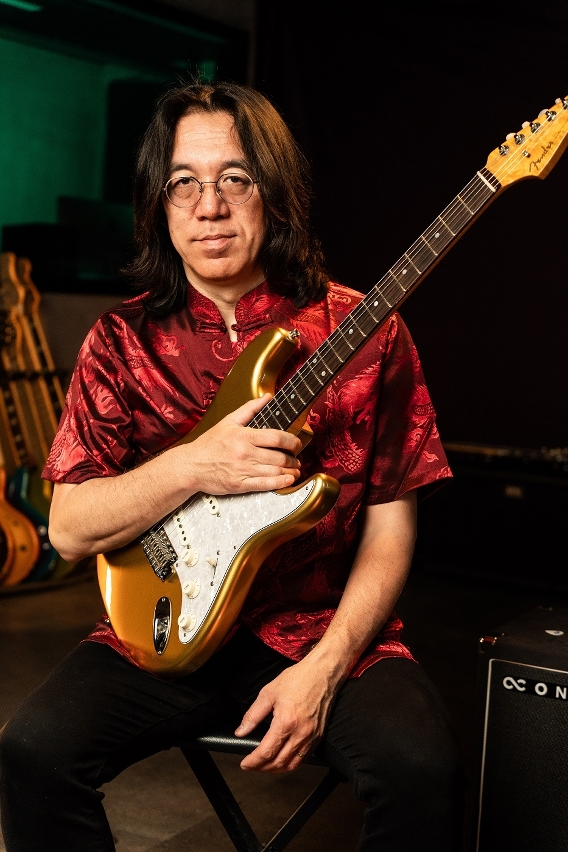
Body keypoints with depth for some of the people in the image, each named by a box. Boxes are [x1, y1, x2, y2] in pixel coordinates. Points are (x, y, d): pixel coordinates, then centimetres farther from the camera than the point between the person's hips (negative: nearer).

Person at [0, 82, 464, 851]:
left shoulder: (366, 333, -3)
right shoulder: (123, 341, 1)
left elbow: (389, 529, -1)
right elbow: (70, 530, -2)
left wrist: (324, 668, -14)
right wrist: (193, 467, -18)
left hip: (320, 625, -1)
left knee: (421, 764, -27)